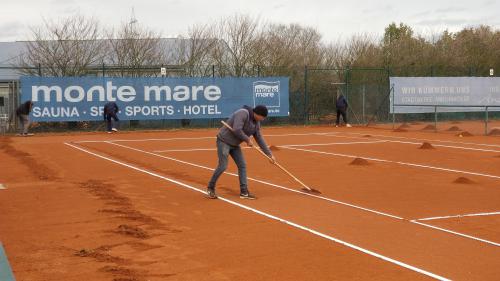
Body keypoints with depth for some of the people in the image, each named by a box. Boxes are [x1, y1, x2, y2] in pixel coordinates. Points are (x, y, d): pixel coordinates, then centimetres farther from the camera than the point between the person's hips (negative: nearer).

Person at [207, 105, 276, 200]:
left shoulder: (256, 123, 4)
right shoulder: (243, 113, -24)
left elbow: (259, 139, 10)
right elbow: (236, 130, -33)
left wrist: (269, 154, 7)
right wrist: (247, 139, -20)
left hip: (235, 145, 9)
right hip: (224, 141, -9)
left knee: (242, 165, 2)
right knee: (223, 166, -11)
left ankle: (244, 192, 5)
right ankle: (210, 188, 7)